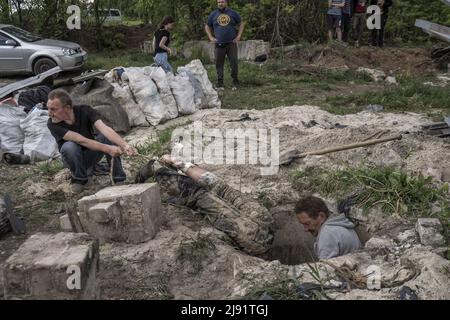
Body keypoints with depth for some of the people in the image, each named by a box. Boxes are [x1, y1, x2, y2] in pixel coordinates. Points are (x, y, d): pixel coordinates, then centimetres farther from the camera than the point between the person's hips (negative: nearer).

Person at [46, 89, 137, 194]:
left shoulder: (85, 111, -21)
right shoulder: (52, 124, -25)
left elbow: (104, 128, -36)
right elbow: (81, 140, -35)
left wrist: (125, 145, -52)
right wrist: (107, 149, -46)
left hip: (91, 154, 2)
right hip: (74, 158, -1)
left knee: (108, 137, -28)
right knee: (69, 146, -36)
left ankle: (119, 179, -19)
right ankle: (79, 178, -10)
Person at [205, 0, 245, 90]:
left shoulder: (233, 13, 7)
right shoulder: (213, 15, 8)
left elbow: (241, 23, 14)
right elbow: (207, 26, 18)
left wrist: (238, 36, 3)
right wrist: (211, 37, 5)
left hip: (231, 43, -1)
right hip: (219, 44, 1)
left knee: (234, 63, -4)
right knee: (219, 64, 0)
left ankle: (235, 82, 7)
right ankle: (220, 84, 7)